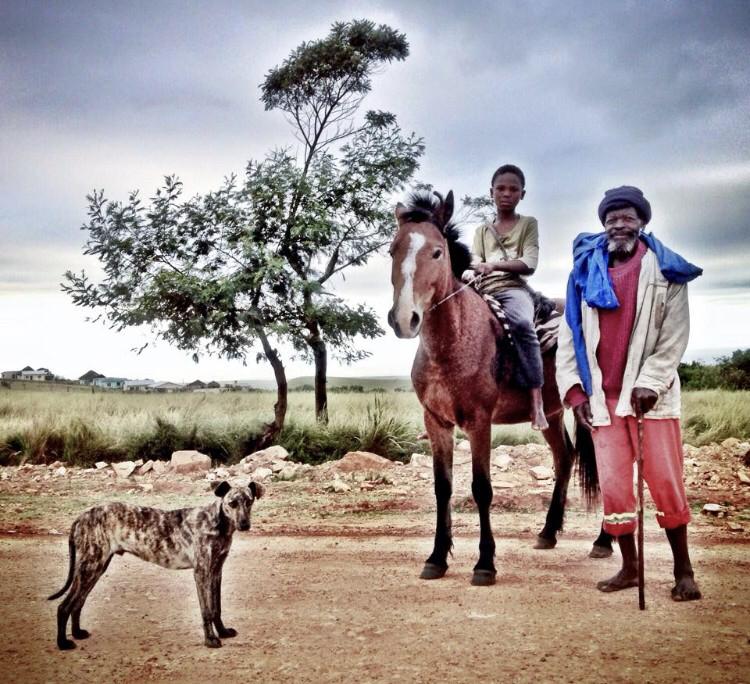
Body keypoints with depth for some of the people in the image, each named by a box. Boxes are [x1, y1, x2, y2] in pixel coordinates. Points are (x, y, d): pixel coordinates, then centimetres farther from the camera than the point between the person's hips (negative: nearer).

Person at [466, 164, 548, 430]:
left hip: (513, 289, -4)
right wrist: (470, 274, -17)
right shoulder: (482, 230, 22)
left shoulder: (529, 224, 13)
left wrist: (495, 264, -15)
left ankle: (537, 402, -38)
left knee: (521, 323, -38)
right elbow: (475, 264, 8)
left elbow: (530, 263, -1)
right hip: (484, 292, 4)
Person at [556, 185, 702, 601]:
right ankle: (629, 567, 20)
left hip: (650, 394, -2)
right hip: (602, 396, 3)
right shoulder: (586, 272, 8)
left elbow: (675, 336, -4)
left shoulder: (665, 272, 1)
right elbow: (569, 334, 8)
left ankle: (683, 570, 14)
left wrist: (648, 382, -14)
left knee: (666, 483, -1)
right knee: (613, 487, 5)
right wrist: (573, 388, 1)